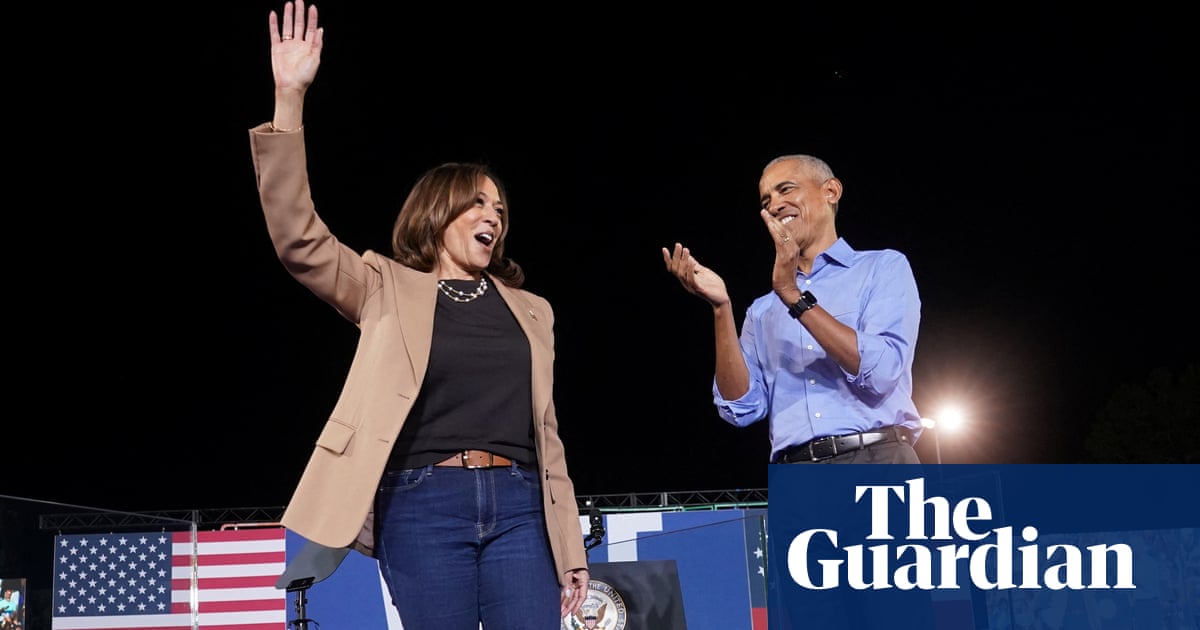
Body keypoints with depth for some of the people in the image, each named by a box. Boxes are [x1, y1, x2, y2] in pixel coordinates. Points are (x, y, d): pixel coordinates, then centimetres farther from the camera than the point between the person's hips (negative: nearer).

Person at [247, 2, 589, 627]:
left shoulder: (528, 311, 19)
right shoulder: (388, 289, 9)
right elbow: (298, 240, -5)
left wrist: (571, 551, 13)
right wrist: (290, 100, -15)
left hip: (517, 506, 3)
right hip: (423, 505, -3)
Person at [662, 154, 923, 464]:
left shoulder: (884, 266, 9)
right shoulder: (762, 310, 21)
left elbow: (881, 372, -8)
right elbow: (741, 408, 7)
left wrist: (794, 296, -9)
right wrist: (722, 307, -2)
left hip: (876, 463, -3)